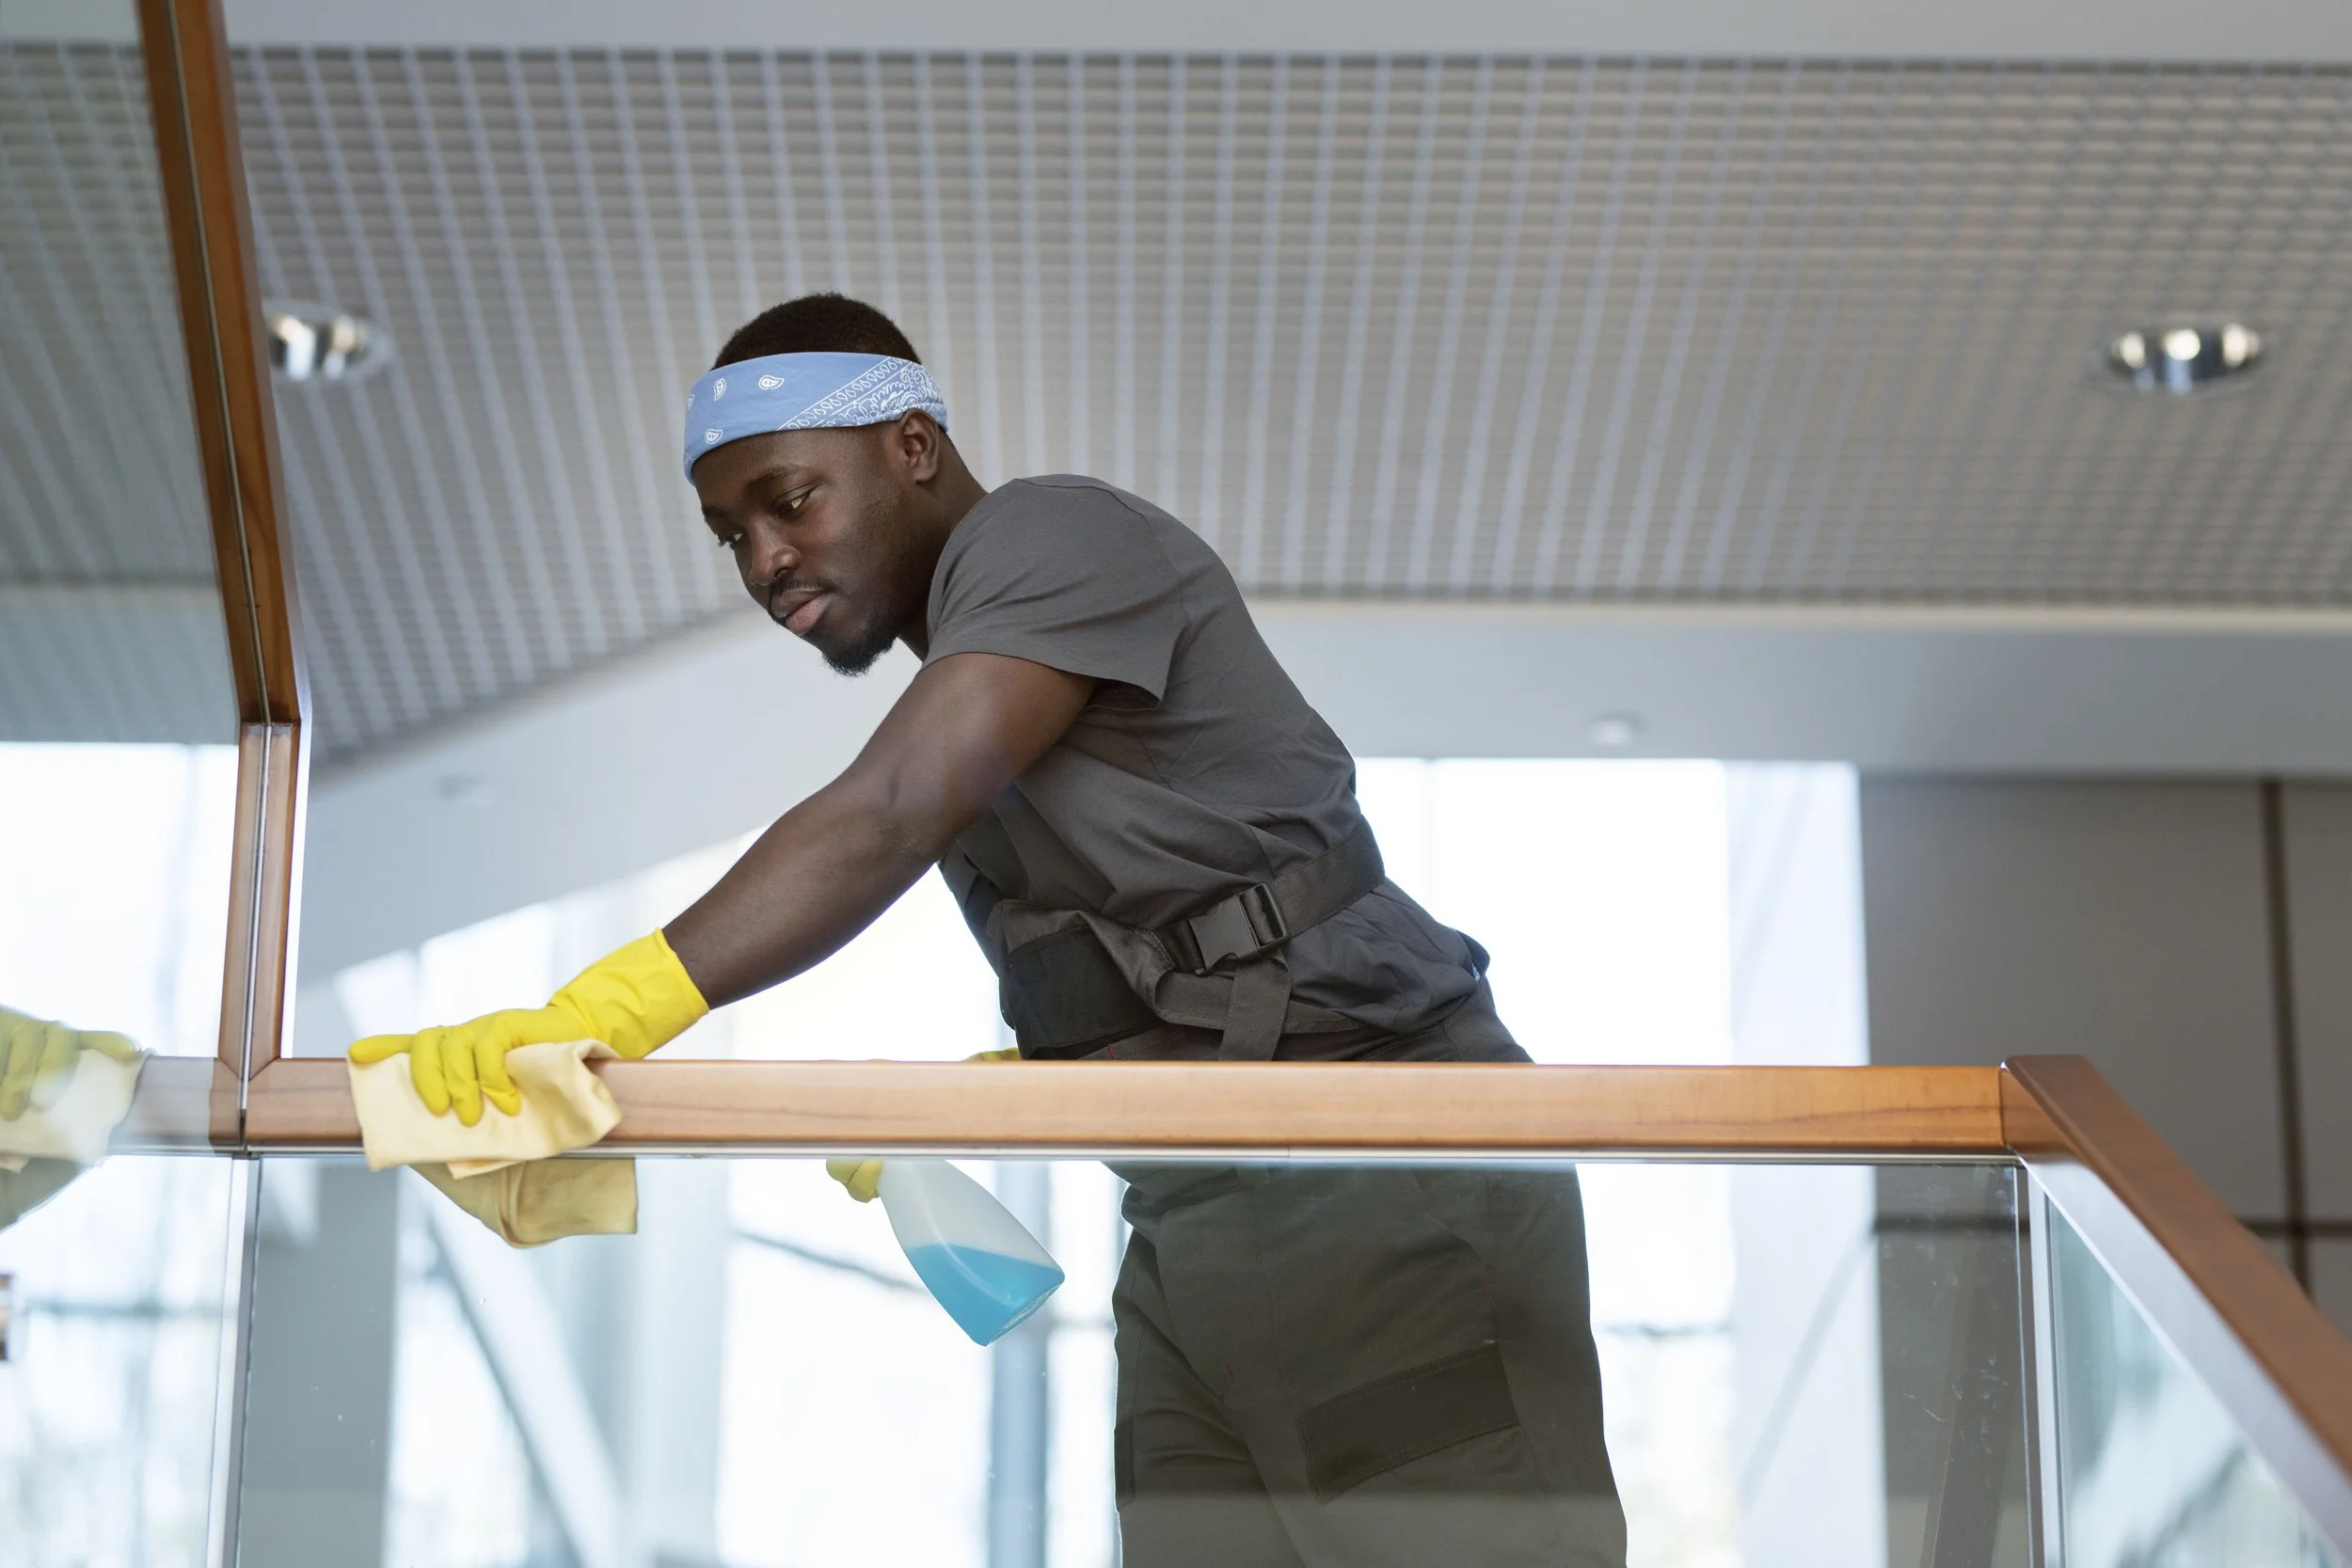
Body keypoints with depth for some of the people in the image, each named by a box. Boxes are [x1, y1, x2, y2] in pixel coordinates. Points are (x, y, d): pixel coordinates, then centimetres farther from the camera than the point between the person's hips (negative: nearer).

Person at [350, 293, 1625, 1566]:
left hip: (1382, 1182, -9)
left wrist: (601, 1011, -34)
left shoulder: (1048, 535, -5)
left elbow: (888, 824, -23)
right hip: (1199, 1224, 9)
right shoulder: (960, 677, 22)